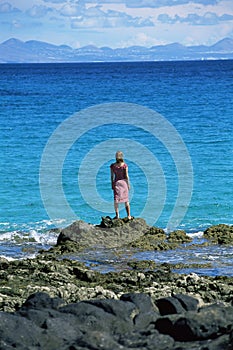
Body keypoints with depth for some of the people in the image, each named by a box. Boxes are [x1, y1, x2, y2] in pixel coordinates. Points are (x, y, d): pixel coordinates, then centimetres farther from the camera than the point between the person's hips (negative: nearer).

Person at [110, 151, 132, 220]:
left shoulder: (112, 166, -5)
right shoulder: (125, 165, -9)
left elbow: (112, 176, -2)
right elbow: (126, 176, -6)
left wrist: (112, 185, 6)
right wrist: (128, 184, 3)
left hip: (116, 182, 0)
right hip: (124, 182, 0)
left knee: (116, 200, 6)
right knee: (126, 200, 9)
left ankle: (117, 215, 2)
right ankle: (129, 215, 11)